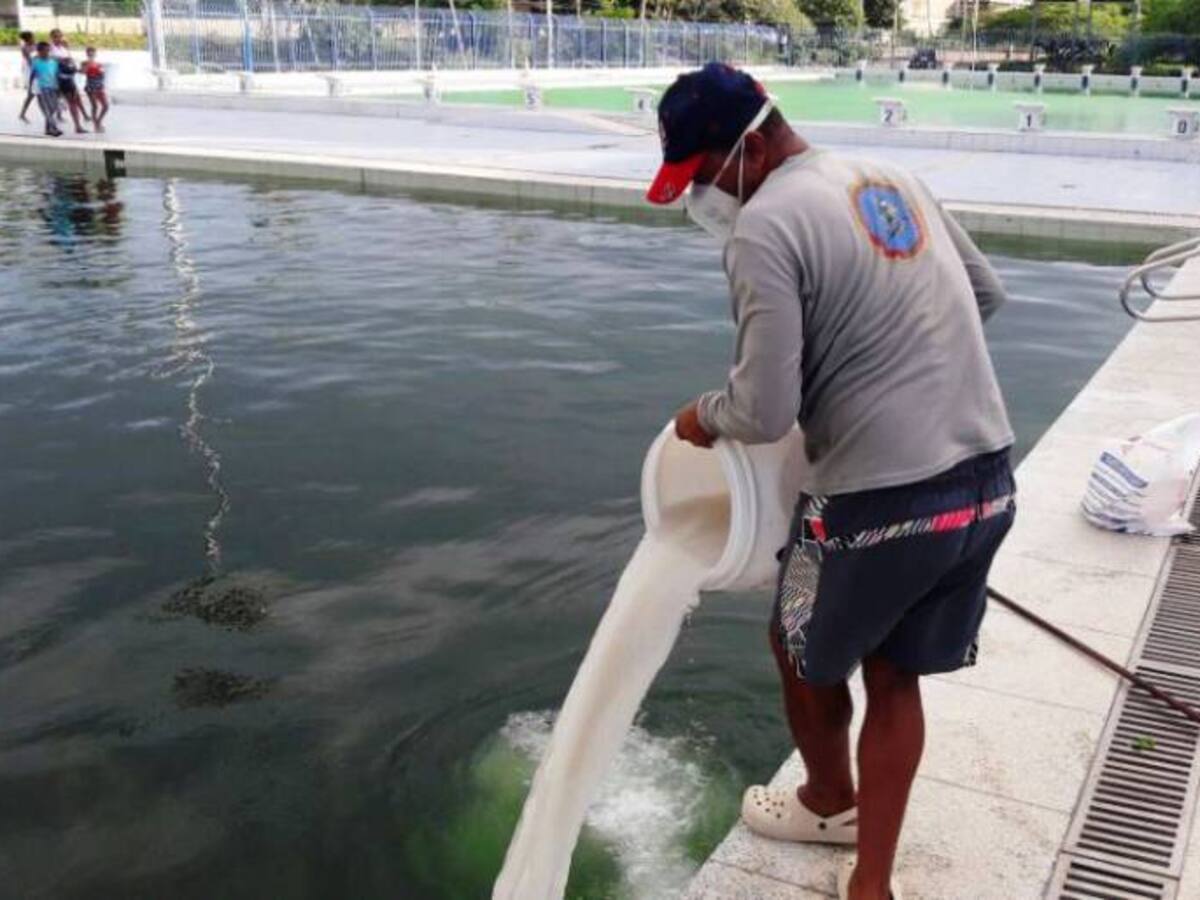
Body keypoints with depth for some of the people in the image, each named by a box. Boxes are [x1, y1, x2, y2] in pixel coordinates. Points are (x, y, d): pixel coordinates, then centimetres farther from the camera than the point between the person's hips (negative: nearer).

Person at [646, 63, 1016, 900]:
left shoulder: (763, 227, -15)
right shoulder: (896, 180, 10)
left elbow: (765, 412, -18)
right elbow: (988, 293, 21)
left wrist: (704, 418, 3)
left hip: (883, 501, -7)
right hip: (989, 480, 7)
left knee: (802, 652, 21)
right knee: (895, 675, 20)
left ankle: (830, 803, 47)